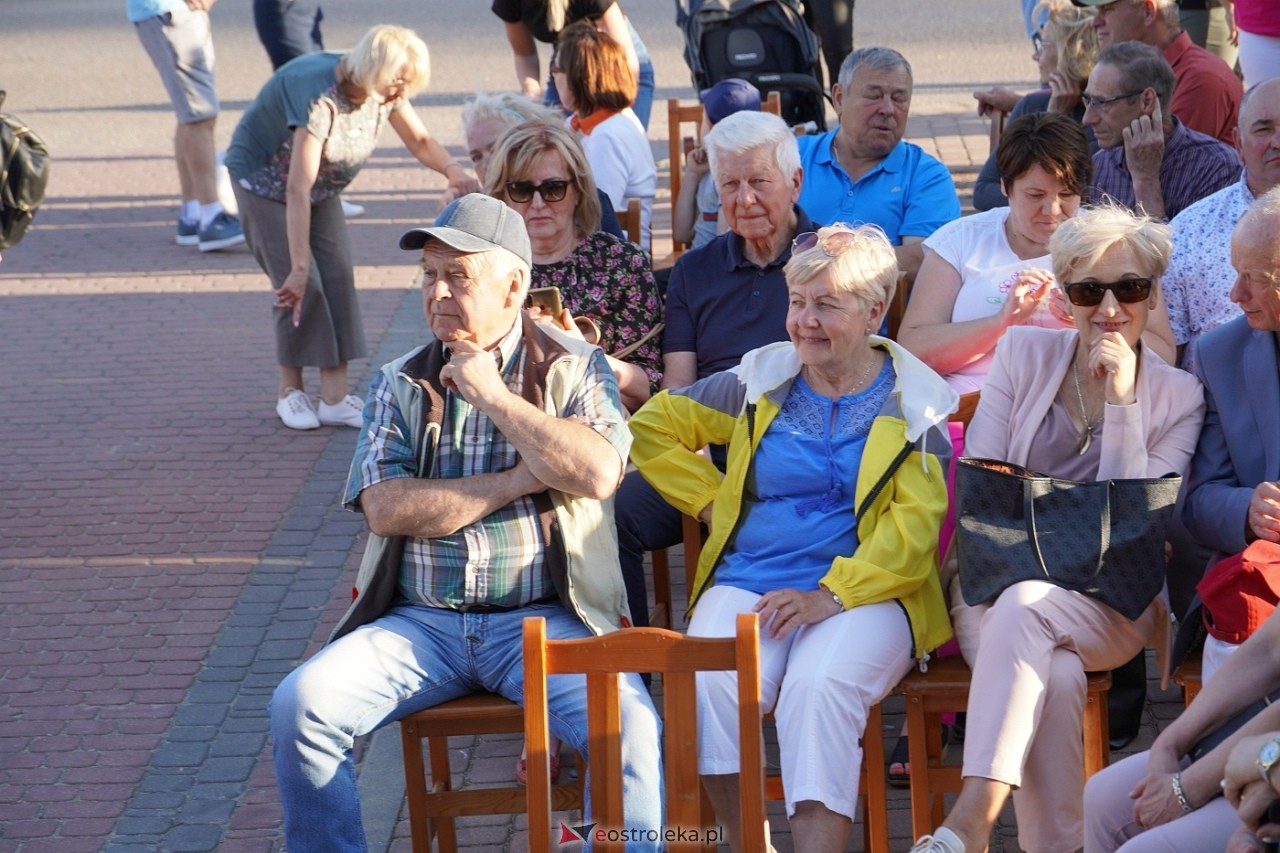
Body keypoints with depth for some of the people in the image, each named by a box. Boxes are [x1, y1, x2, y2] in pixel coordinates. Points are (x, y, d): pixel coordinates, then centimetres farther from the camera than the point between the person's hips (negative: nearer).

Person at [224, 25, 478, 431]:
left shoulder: (384, 90, -17)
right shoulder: (322, 97, -39)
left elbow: (420, 141, -5)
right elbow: (298, 189, -42)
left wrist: (452, 170, -29)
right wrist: (298, 268, -44)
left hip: (322, 185, 7)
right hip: (263, 178, -7)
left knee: (338, 278, -6)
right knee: (301, 286, -13)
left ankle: (334, 398, -5)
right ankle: (291, 391, 5)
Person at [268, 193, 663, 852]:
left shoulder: (573, 369, 7)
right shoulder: (399, 384, 12)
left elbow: (598, 474, -12)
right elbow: (385, 508, -3)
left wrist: (493, 395, -7)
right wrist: (520, 480, -6)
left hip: (543, 618, -2)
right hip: (420, 621, 3)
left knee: (626, 722, -31)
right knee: (299, 705, -20)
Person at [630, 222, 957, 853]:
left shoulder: (913, 401, 6)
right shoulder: (761, 381, 14)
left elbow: (915, 524, -4)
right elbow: (652, 427, 23)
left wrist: (832, 595, -17)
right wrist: (712, 500, 10)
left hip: (865, 591, -2)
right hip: (748, 581, 3)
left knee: (819, 687, -34)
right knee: (711, 685, -29)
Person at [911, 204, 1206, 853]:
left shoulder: (1178, 398, 6)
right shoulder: (1022, 354, 9)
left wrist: (1122, 402, -11)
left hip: (1108, 603, -1)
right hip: (998, 581, 1)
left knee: (1023, 606, -36)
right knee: (1054, 675, -35)